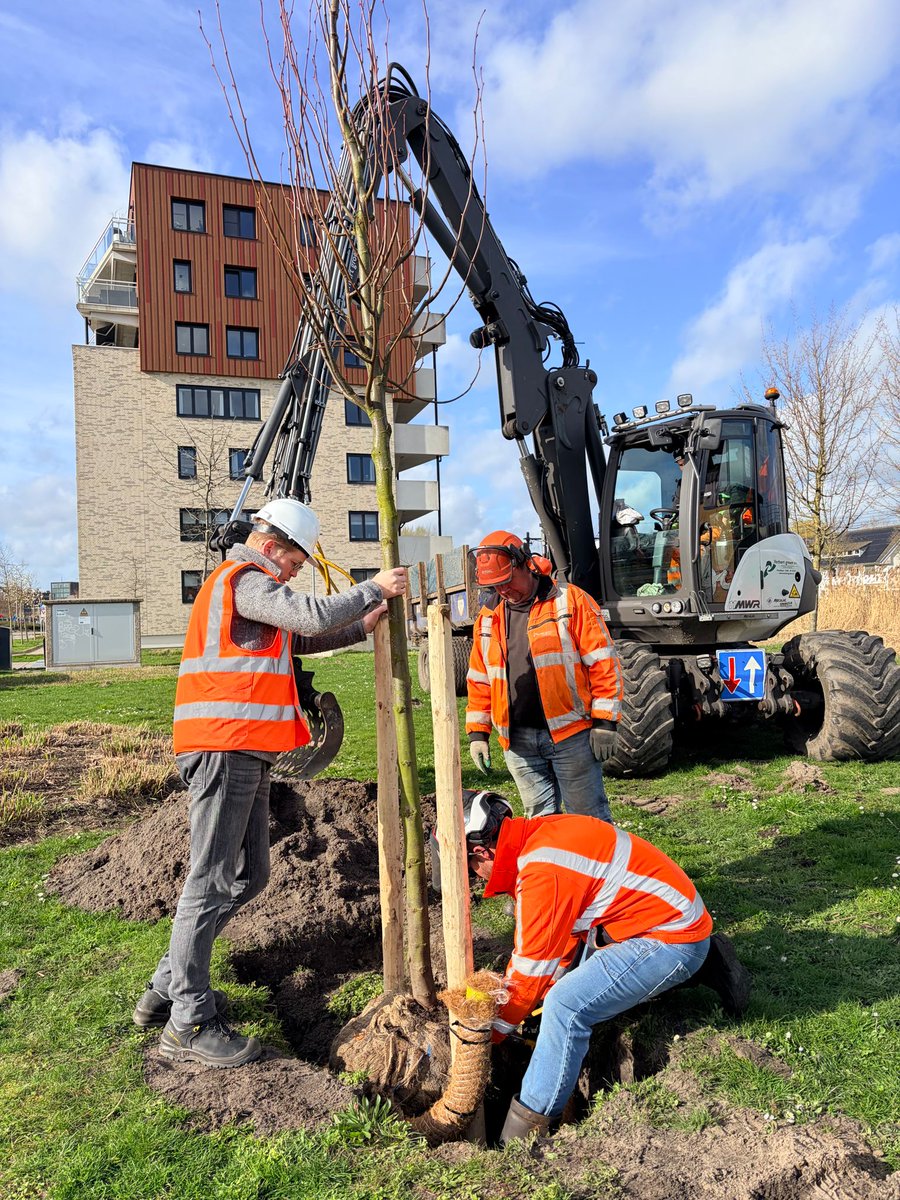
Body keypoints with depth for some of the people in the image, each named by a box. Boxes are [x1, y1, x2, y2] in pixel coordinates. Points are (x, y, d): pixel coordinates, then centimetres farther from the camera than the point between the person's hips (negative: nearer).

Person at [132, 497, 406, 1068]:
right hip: (225, 748, -11)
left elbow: (302, 638, 24)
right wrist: (374, 588, -6)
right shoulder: (243, 580, -9)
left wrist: (364, 624, 15)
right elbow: (314, 615, -20)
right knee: (212, 882, -5)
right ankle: (188, 1025, 5)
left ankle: (167, 989, 25)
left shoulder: (247, 585, 25)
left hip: (242, 753, 11)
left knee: (248, 876, 14)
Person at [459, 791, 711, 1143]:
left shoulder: (543, 870, -26)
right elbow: (530, 944, 9)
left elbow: (533, 966, -19)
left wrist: (491, 1031, -6)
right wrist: (499, 1002, 7)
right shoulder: (537, 836, 2)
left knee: (566, 1005, -20)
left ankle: (525, 1129, -9)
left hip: (674, 939, -10)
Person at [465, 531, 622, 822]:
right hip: (518, 740, 5)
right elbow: (479, 680, 16)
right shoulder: (488, 617, 10)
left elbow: (603, 663, -8)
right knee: (539, 819, 13)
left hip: (570, 733, -5)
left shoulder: (570, 601, -6)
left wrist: (604, 722, -11)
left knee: (588, 818, 4)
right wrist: (477, 732, 10)